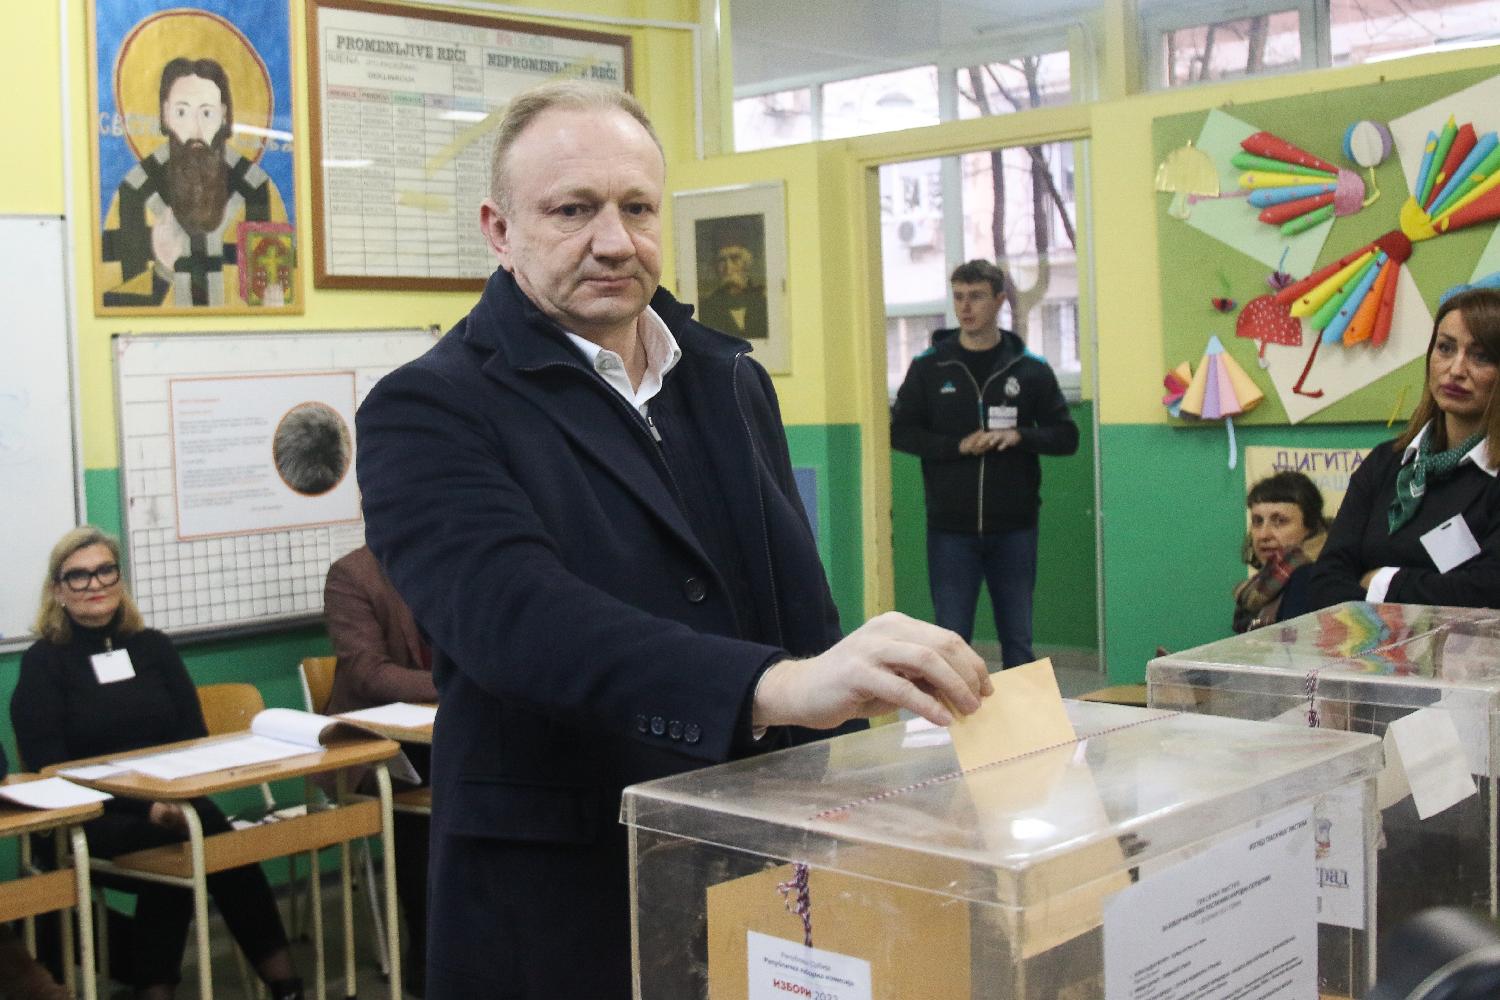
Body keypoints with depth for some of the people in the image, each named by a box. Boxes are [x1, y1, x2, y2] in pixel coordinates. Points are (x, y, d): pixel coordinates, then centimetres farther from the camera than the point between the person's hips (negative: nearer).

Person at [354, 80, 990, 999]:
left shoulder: (733, 380, 8)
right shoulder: (429, 412, -11)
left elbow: (802, 605, 10)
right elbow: (514, 614, -28)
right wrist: (779, 686, -41)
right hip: (555, 893, -5)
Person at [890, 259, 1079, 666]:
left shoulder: (1030, 369, 3)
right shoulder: (929, 366, 2)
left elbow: (1066, 436, 5)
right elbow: (900, 432, 1)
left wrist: (1019, 437, -14)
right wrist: (958, 445, -14)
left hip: (1014, 529, 1)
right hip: (951, 529, 0)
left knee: (1018, 641, 9)